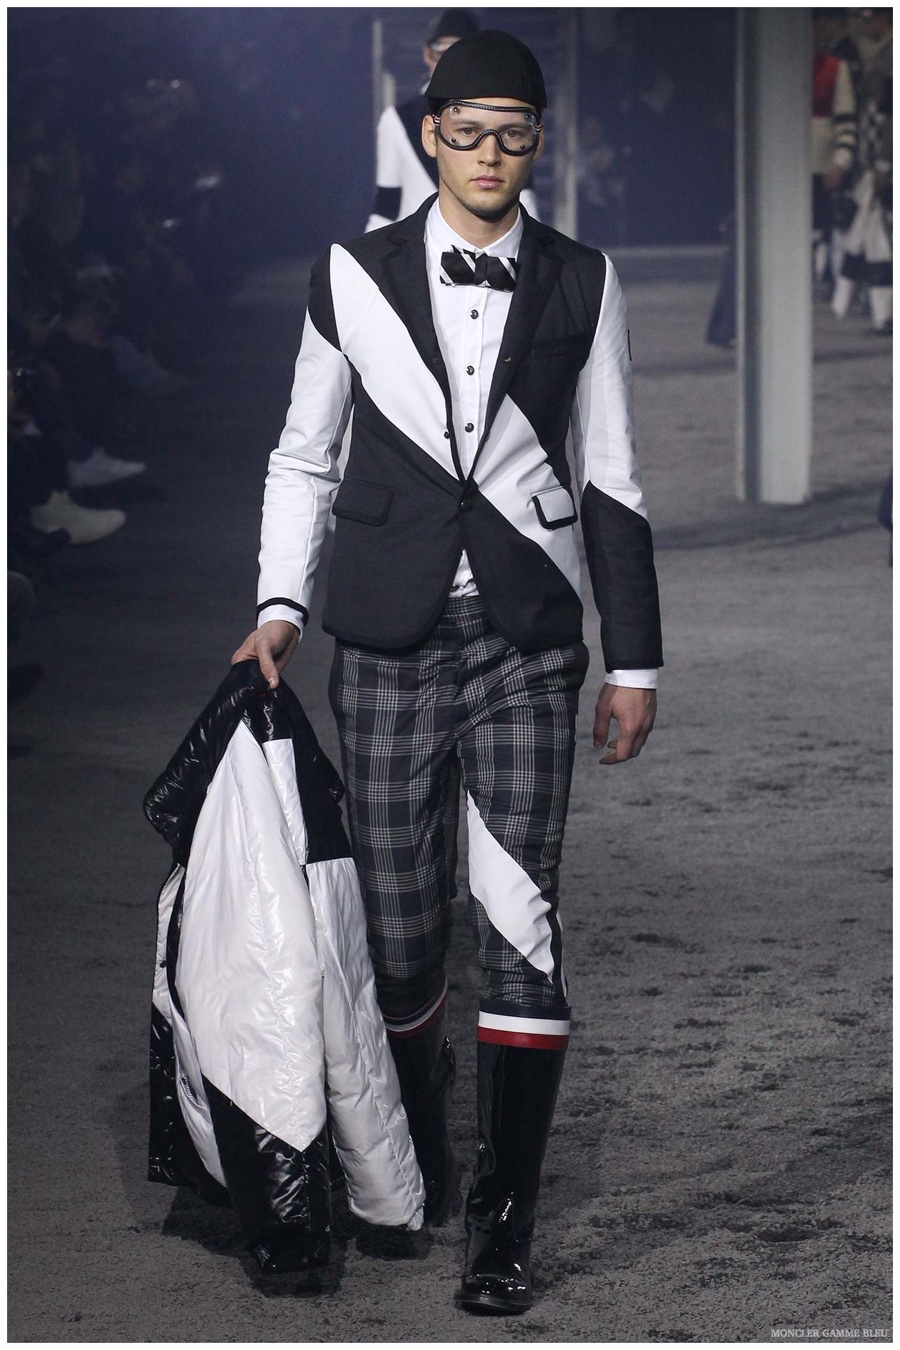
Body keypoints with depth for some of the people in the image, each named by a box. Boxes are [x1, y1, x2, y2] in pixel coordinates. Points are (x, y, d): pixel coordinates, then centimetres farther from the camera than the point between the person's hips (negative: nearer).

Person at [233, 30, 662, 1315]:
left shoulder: (580, 283, 5)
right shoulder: (356, 274, 5)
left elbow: (612, 482, 8)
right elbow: (306, 455, 13)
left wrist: (636, 662, 6)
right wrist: (281, 603, 1)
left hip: (525, 641, -1)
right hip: (390, 640, 1)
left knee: (520, 919, -8)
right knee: (400, 926, 3)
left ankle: (503, 1220, -3)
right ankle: (414, 1176, 21)